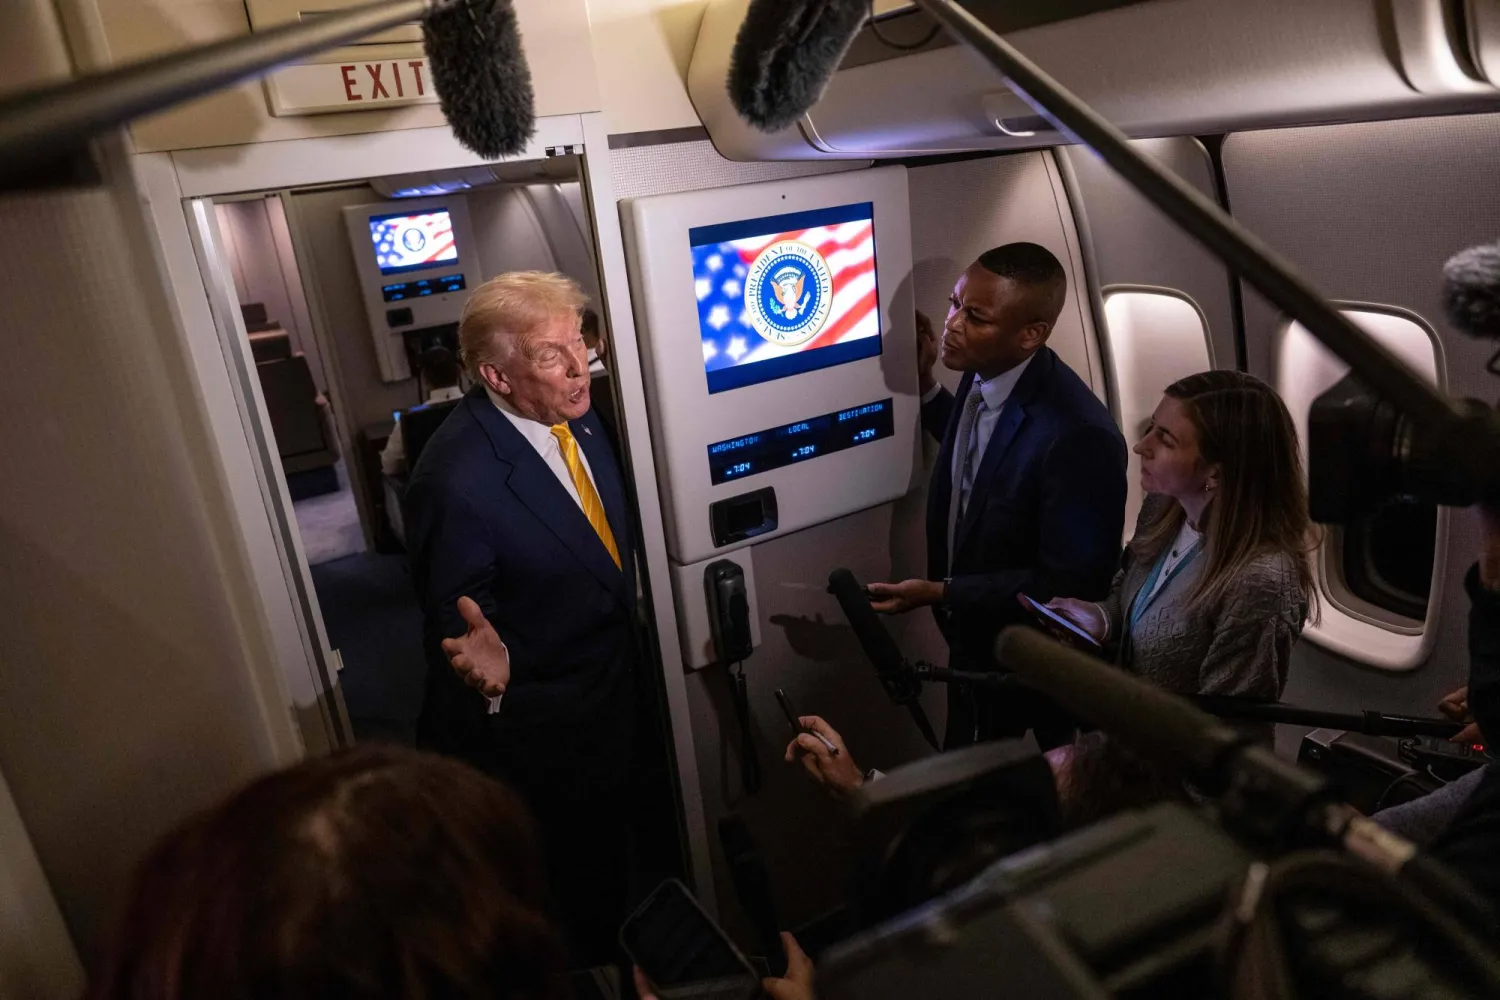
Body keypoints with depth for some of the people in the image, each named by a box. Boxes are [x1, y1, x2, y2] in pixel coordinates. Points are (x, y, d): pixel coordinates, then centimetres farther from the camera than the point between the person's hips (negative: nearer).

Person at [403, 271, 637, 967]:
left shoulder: (576, 415, -8)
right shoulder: (456, 479, -32)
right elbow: (456, 625, -22)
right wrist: (488, 662, -42)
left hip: (609, 700, 8)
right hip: (536, 732, -7)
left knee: (607, 861, 30)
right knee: (563, 890, 18)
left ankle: (608, 962, 58)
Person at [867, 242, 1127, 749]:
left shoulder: (1080, 436, -34)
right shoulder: (981, 373, -9)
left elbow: (1069, 585, -27)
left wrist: (940, 593, -28)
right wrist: (925, 384, -2)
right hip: (972, 642, 7)